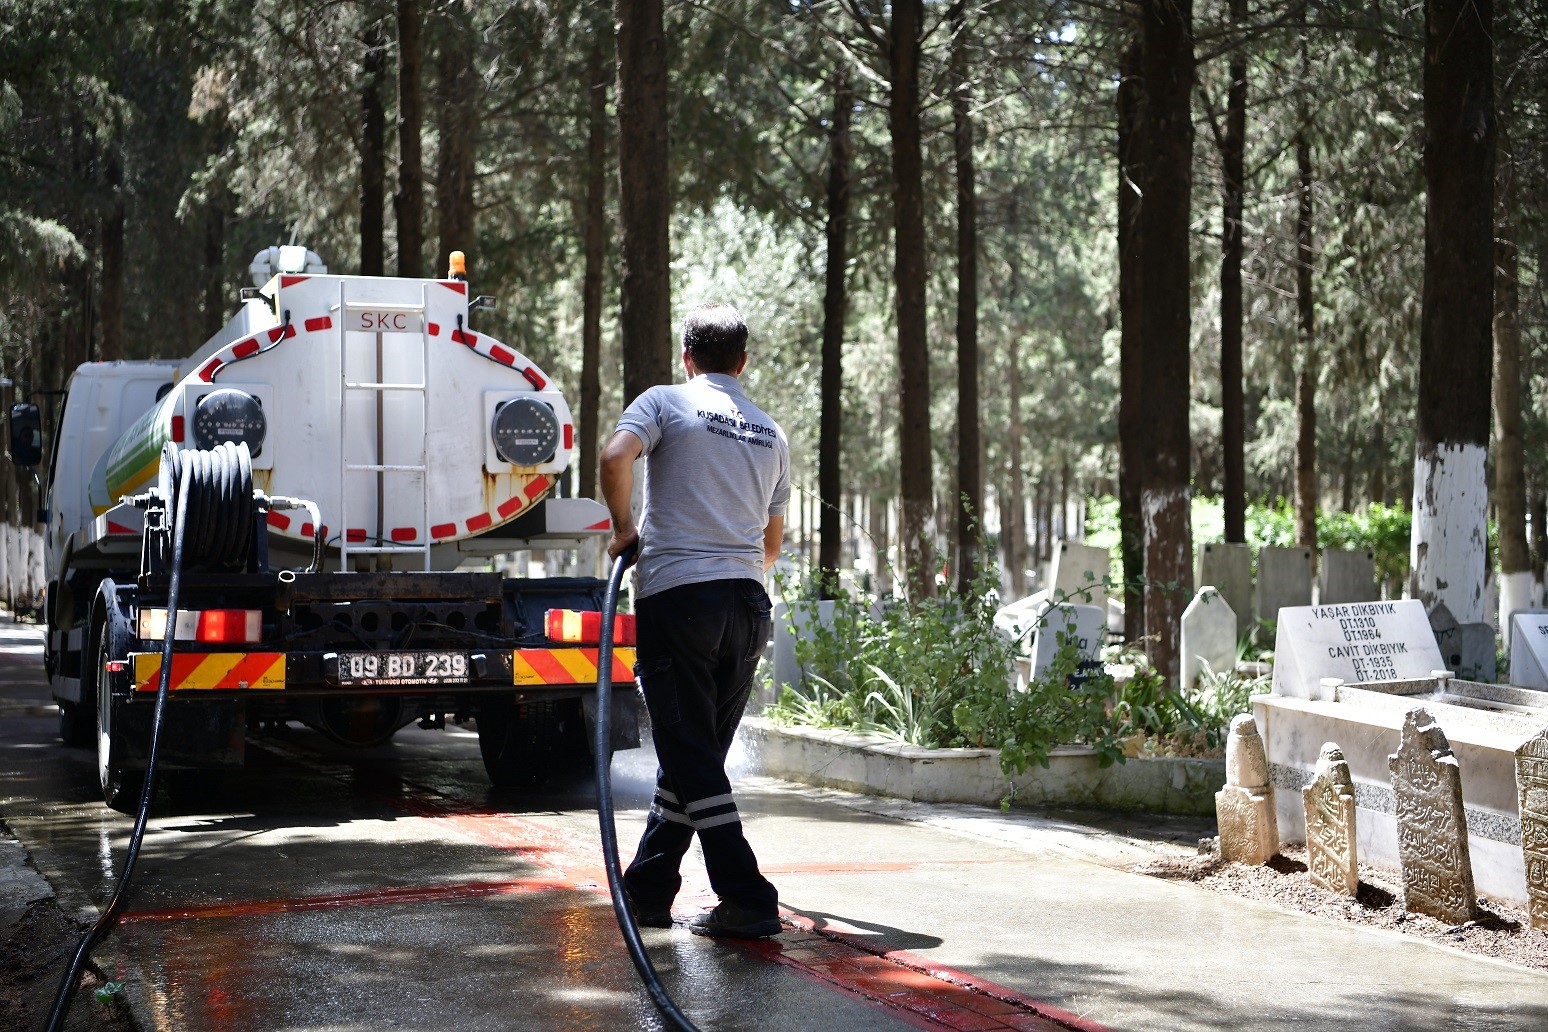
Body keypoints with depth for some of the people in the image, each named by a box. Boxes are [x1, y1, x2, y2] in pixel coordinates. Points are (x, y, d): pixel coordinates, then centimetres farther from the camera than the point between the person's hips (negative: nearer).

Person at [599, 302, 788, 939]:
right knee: (697, 753, 14)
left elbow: (615, 457, -18)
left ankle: (748, 902, -8)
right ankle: (646, 890, 22)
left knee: (691, 758, -3)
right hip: (748, 602, 5)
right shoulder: (771, 434, 17)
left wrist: (624, 528, -2)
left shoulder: (667, 402, 2)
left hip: (677, 594, -5)